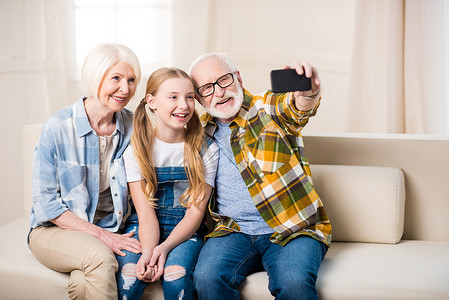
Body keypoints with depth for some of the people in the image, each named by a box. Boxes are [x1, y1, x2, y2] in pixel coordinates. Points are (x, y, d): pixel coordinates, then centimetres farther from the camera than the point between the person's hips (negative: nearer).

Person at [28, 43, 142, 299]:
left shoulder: (132, 126, 0)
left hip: (111, 230, 2)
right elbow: (45, 203, -10)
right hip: (55, 229, -2)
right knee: (100, 256, -34)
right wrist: (101, 235, -18)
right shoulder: (57, 128, -12)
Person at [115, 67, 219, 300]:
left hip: (185, 229, 0)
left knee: (176, 276, -30)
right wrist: (148, 252, -29)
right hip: (143, 227, 0)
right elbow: (146, 213, -9)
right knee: (128, 276, -28)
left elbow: (195, 212, -5)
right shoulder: (136, 150, -2)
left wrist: (165, 247, -23)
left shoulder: (206, 150, -1)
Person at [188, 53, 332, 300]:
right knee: (207, 277, -27)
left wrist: (307, 92, -49)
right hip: (234, 231, 4)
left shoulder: (269, 109, 1)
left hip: (292, 230, -3)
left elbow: (294, 106, -23)